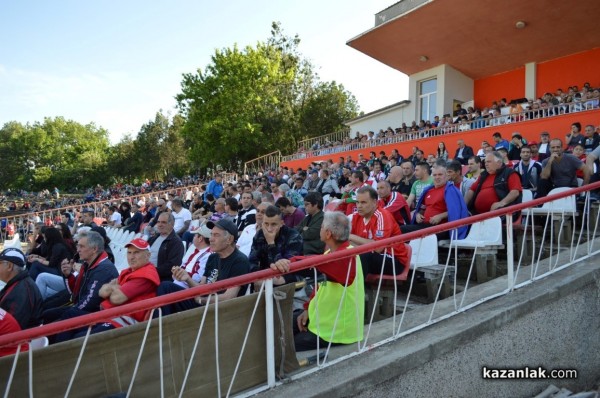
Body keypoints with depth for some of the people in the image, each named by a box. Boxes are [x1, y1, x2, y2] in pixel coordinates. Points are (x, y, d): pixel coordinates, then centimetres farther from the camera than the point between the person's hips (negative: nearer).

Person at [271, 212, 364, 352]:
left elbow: (319, 263, -46)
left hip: (338, 327, -9)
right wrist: (308, 309, 2)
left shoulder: (347, 256, -26)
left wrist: (290, 263, -60)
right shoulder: (331, 252, 6)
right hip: (323, 315, 9)